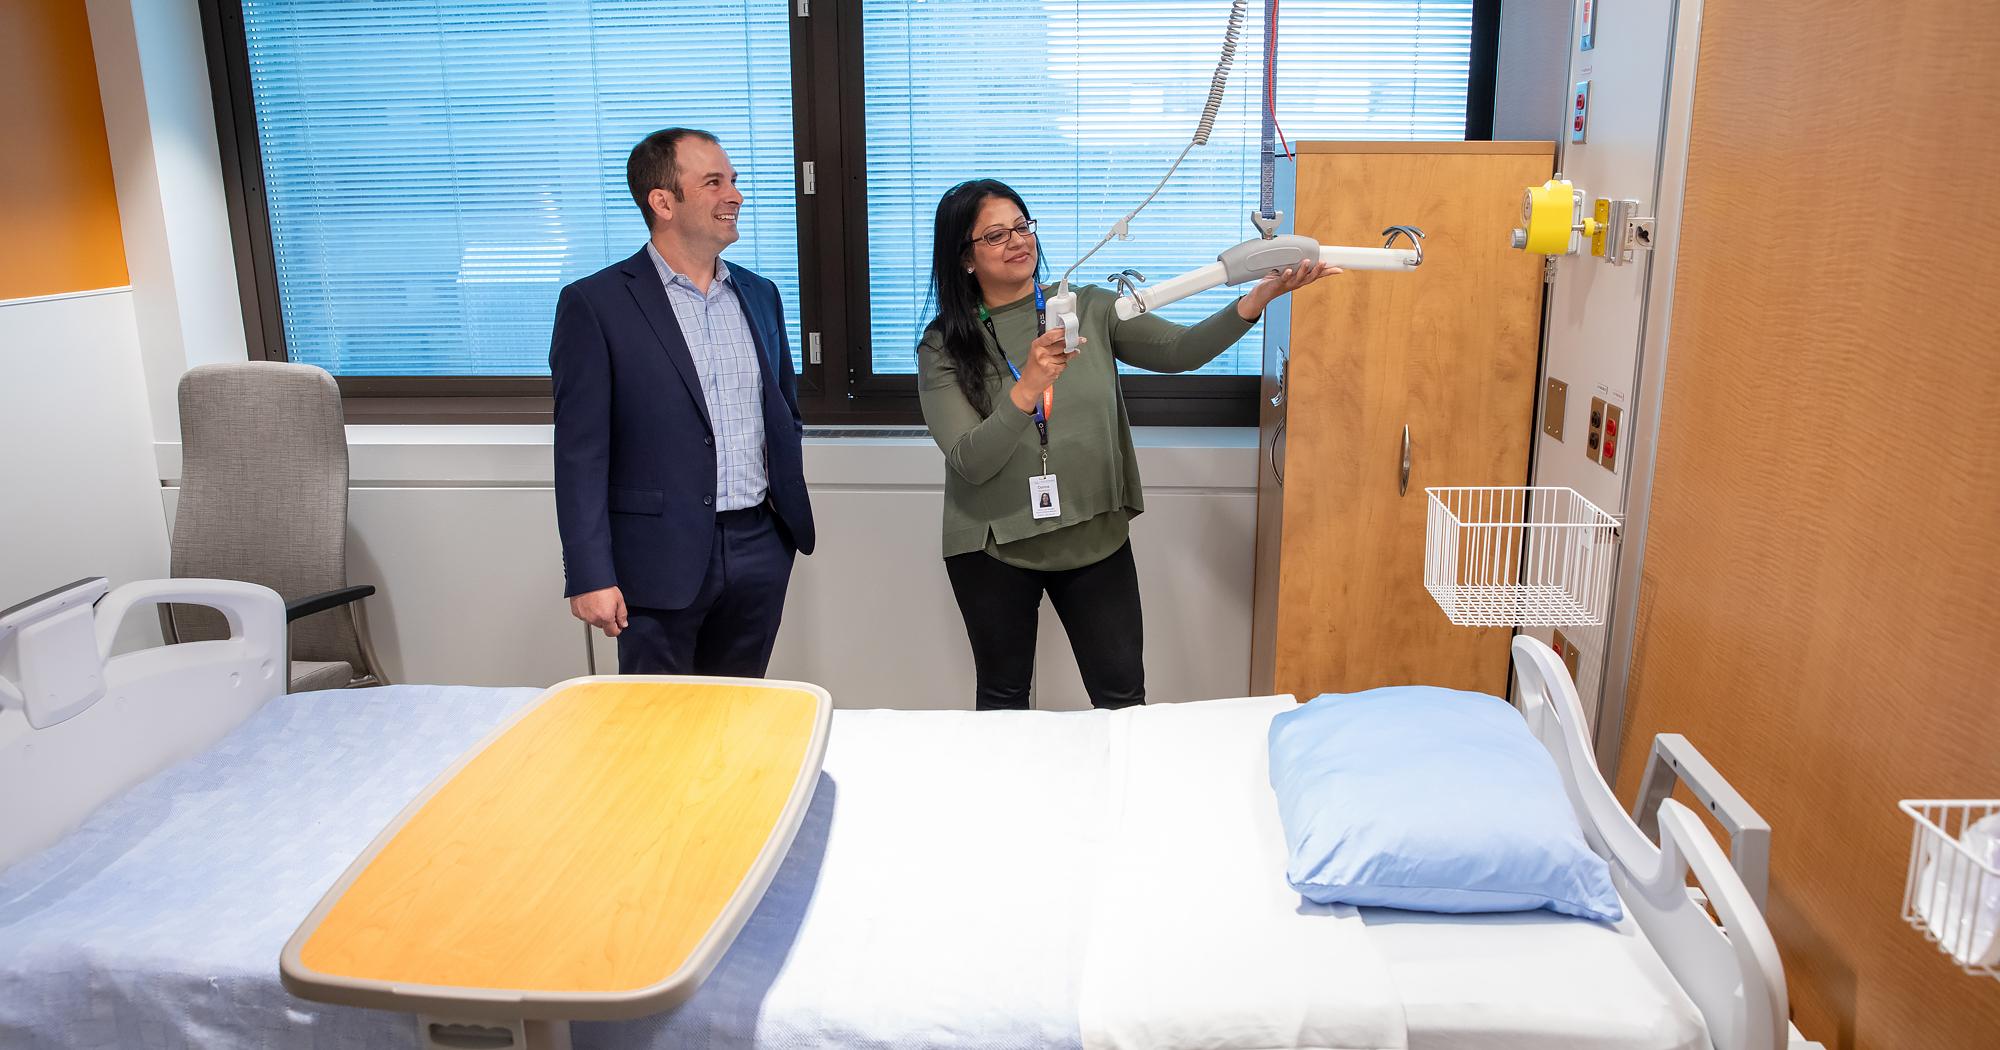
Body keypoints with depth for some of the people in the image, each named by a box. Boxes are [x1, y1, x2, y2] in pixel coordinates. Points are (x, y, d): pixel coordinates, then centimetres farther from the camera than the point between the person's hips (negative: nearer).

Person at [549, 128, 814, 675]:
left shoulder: (758, 295, 10)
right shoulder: (596, 303, -7)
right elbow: (580, 451, -9)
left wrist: (789, 510, 11)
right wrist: (590, 576, -13)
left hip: (760, 550, 5)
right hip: (663, 558, -5)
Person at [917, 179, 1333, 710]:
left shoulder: (1088, 309, -1)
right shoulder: (944, 346, -8)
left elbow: (1180, 350, -11)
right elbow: (970, 462, -18)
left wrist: (1256, 299, -26)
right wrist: (1028, 388, -34)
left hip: (1096, 537, 2)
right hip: (994, 547, -1)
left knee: (1123, 696, 8)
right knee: (1003, 696, 16)